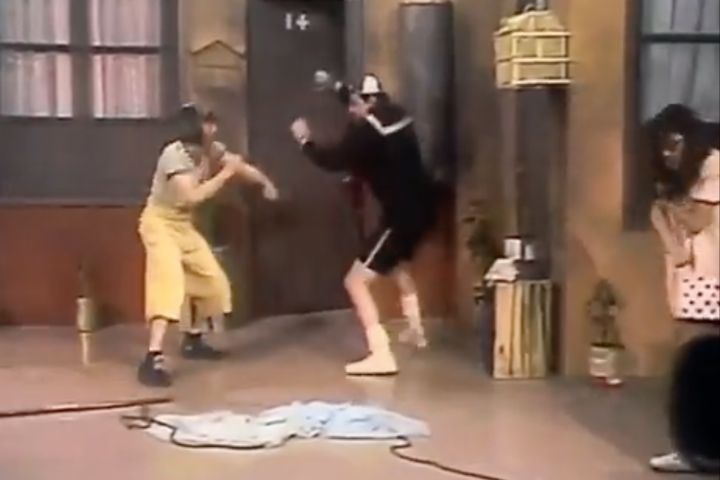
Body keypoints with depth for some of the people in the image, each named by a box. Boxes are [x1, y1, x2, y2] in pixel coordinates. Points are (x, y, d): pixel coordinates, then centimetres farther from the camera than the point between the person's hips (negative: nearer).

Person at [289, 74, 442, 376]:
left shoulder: (368, 131, -16)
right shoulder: (396, 116, 10)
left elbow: (333, 160, -15)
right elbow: (361, 105, 32)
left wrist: (305, 140, 0)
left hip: (403, 214, -10)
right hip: (421, 207, 10)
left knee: (356, 281, -9)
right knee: (398, 264, 37)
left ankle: (381, 356, -18)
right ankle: (415, 330, 47)